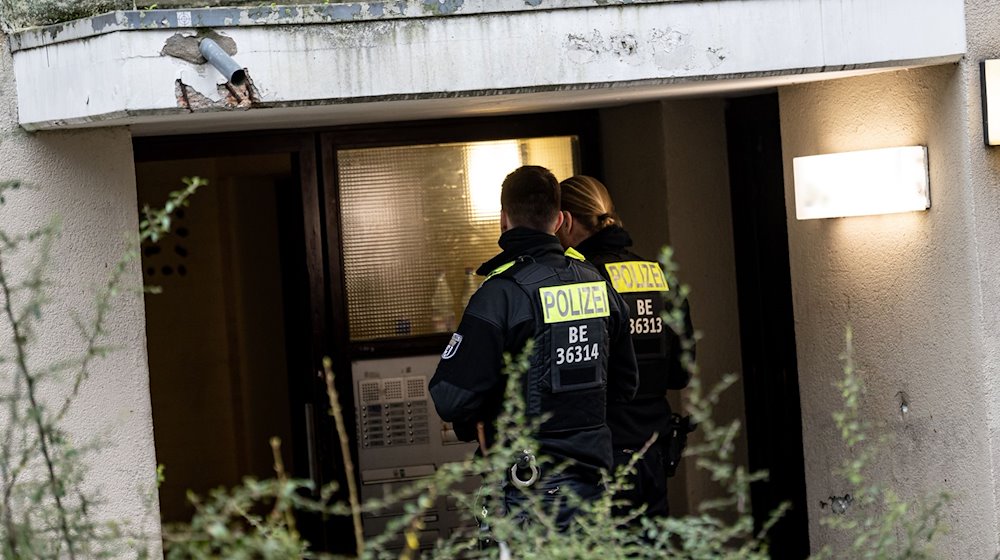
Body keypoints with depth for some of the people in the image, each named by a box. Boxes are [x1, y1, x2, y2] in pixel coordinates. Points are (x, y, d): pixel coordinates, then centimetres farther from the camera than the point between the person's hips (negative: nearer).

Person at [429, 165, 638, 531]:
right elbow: (625, 384, 15)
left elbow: (451, 399, -17)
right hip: (594, 474, 6)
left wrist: (471, 427, 4)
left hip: (532, 485, -6)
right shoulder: (598, 285, 6)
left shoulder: (501, 293, -15)